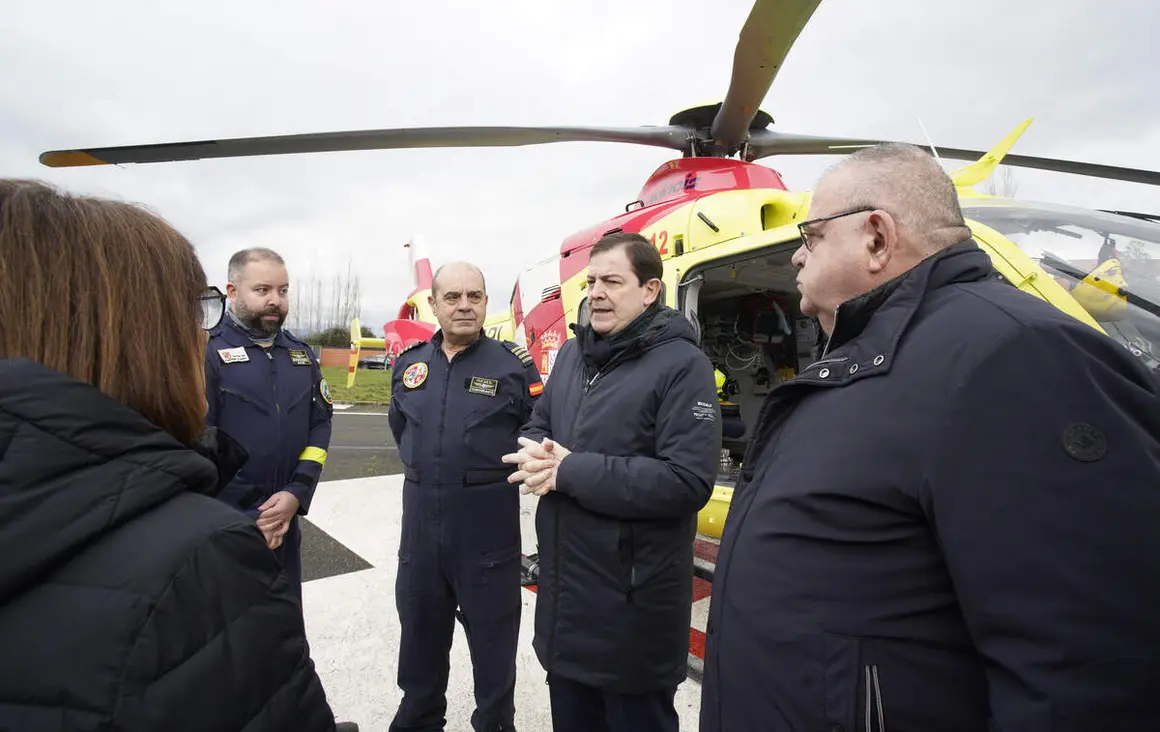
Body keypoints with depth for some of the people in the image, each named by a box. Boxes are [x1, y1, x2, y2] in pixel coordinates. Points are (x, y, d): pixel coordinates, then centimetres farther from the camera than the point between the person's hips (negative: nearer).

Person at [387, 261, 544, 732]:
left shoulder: (514, 365, -9)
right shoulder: (409, 364, 5)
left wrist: (503, 473, -7)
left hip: (489, 524, -4)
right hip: (420, 523, 5)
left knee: (492, 636, 12)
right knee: (420, 632, 22)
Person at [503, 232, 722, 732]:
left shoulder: (682, 365, -17)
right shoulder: (572, 354, 7)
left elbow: (688, 482, -25)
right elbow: (538, 427, 15)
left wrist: (569, 471, -24)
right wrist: (536, 455, -11)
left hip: (632, 602, -7)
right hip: (562, 593, 7)